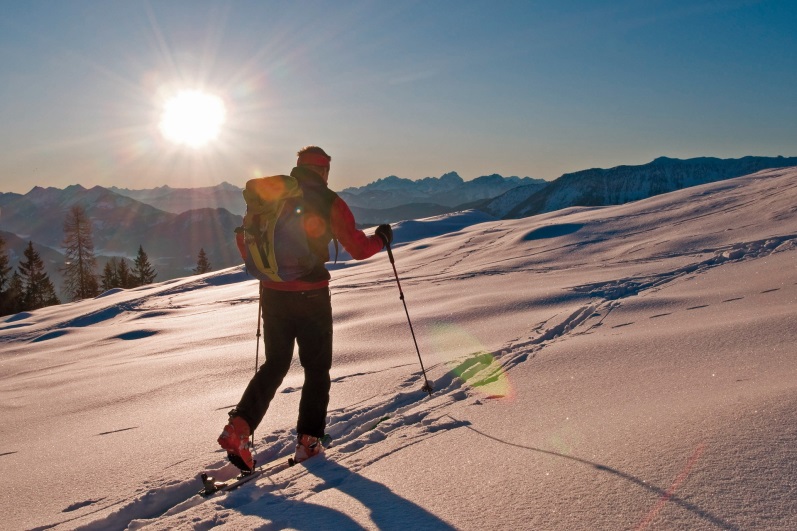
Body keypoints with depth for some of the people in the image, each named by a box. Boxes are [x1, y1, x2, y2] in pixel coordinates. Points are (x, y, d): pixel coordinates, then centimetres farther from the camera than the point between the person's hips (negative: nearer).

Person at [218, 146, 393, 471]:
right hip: (311, 295, -4)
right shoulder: (328, 202, -6)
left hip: (273, 294, 4)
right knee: (317, 368, 11)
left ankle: (239, 428, -1)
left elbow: (245, 239, 11)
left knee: (275, 365, 15)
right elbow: (358, 249, -4)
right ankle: (308, 441, 9)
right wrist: (381, 239, 15)